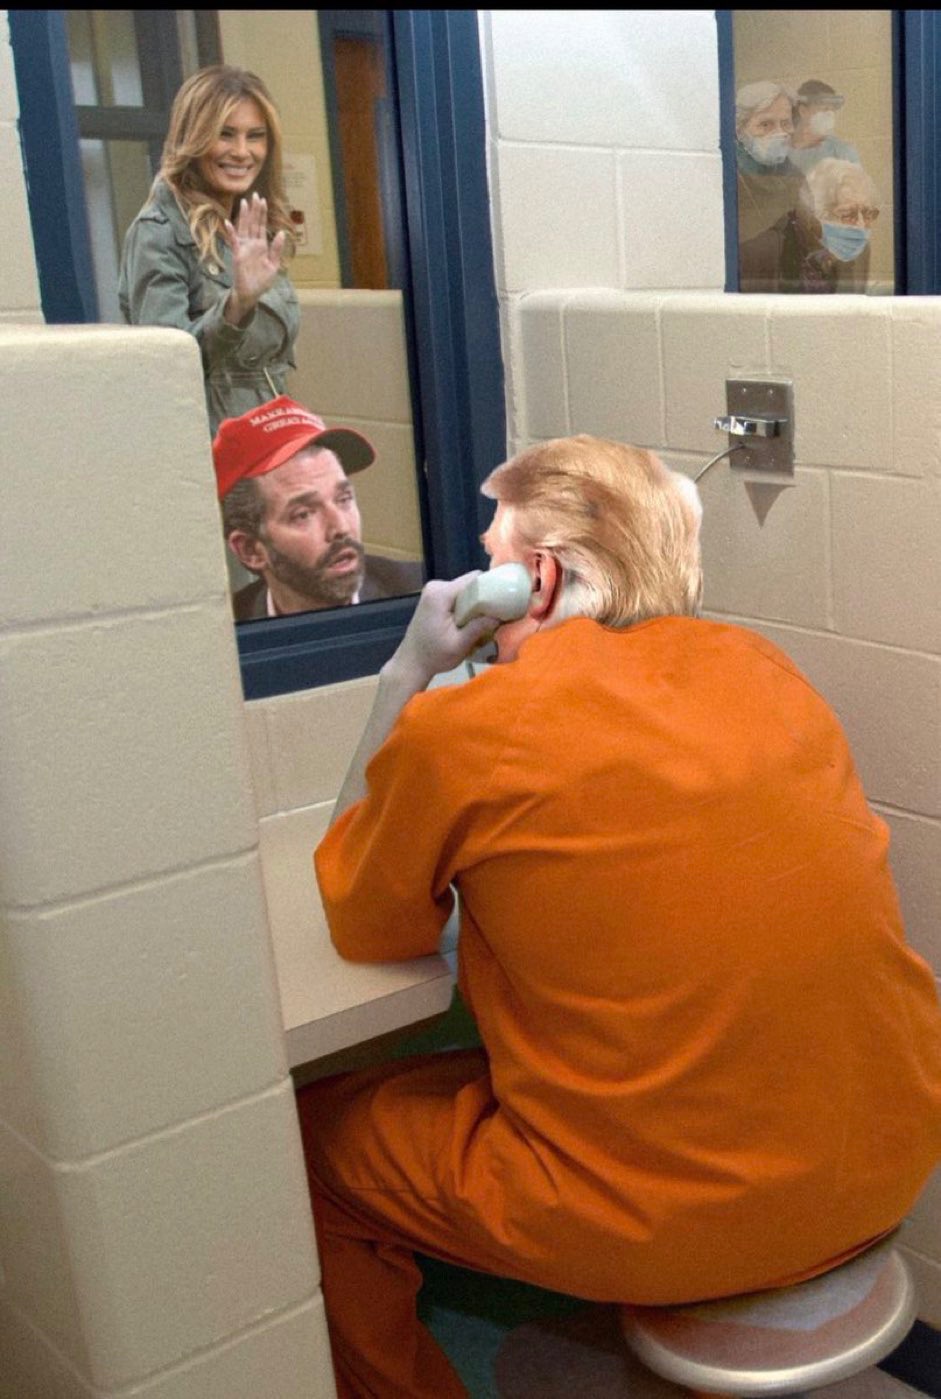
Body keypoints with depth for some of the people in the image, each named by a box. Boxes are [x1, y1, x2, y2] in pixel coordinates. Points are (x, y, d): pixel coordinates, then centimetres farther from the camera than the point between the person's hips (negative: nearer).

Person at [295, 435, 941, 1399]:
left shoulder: (459, 735, -16)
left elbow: (360, 921, 2)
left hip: (675, 1223, -6)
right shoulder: (757, 667, 1)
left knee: (312, 1136, 14)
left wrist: (406, 675, 1)